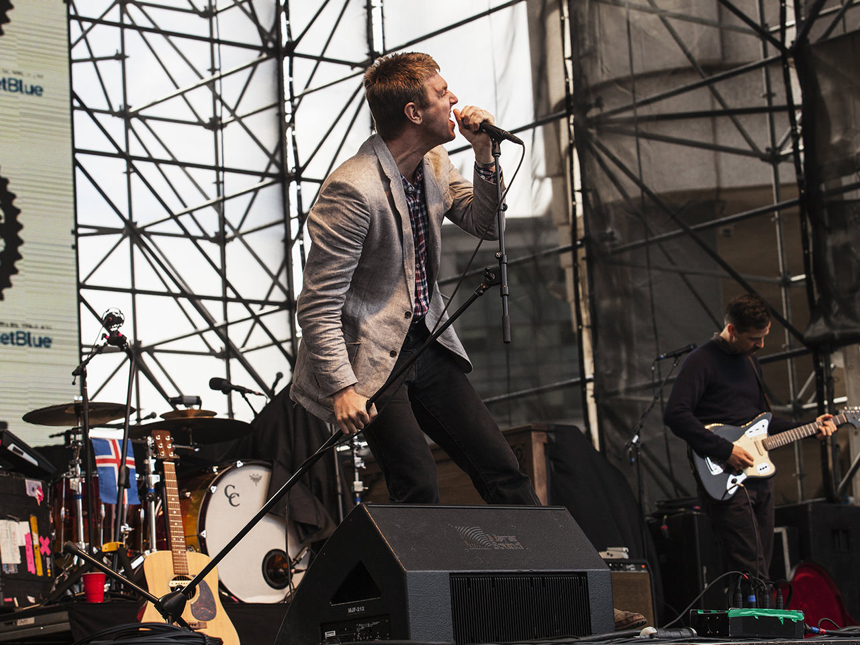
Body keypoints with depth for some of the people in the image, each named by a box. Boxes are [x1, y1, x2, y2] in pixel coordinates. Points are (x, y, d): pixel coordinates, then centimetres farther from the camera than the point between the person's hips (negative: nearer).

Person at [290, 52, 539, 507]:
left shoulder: (435, 164, 3)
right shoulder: (353, 190, -23)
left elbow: (486, 225, 12)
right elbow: (318, 306, -22)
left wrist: (483, 154, -4)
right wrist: (342, 388, -28)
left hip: (426, 345, 8)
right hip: (370, 359, -8)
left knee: (501, 467, 5)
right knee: (419, 487, -17)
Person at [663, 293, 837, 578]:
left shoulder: (750, 361, 20)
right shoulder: (702, 361, -8)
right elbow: (675, 415, -20)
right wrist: (725, 450, -21)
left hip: (759, 476, 9)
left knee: (761, 570, 7)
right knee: (752, 572, -15)